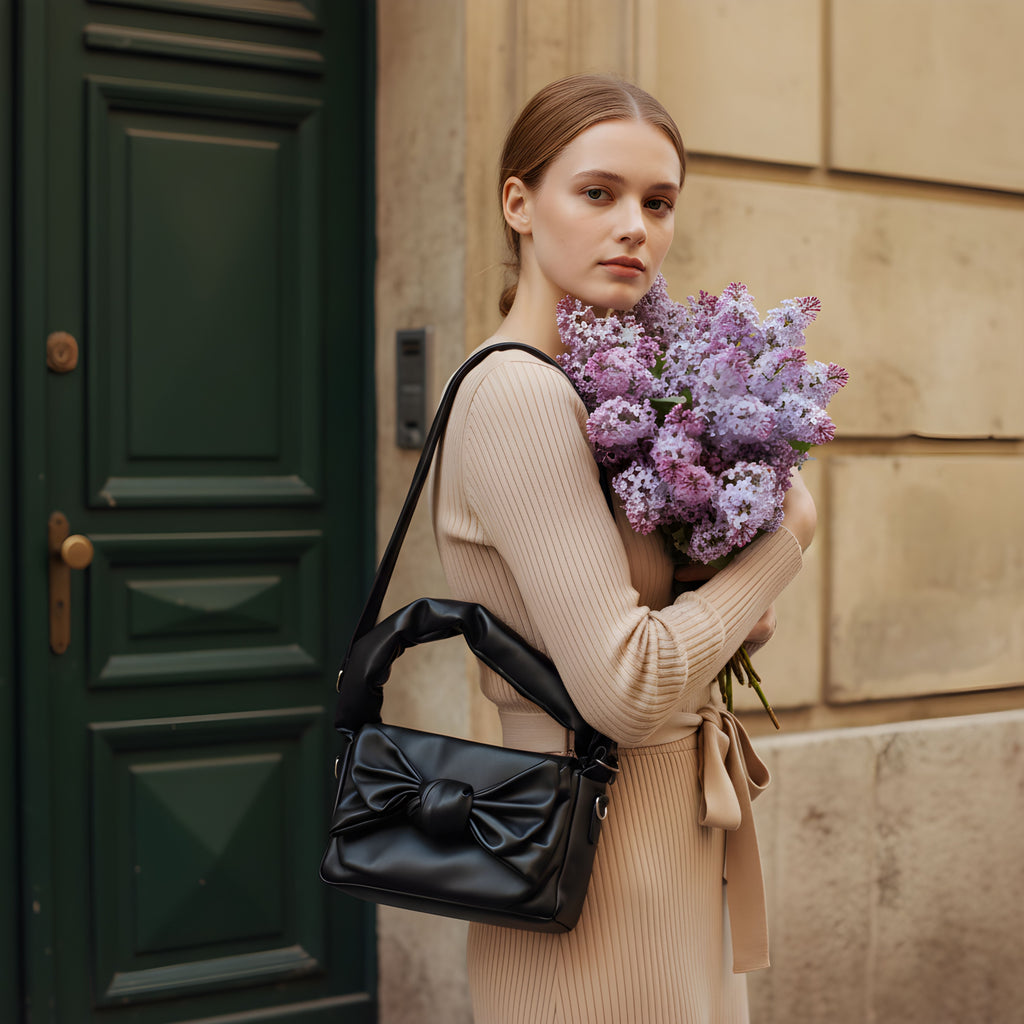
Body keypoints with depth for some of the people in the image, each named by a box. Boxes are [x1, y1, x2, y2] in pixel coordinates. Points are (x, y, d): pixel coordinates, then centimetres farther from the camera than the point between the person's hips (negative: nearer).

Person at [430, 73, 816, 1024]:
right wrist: (784, 537, -11)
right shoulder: (519, 393, -18)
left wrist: (730, 610, 0)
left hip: (672, 832, 9)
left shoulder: (579, 387, 11)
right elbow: (627, 688, -23)